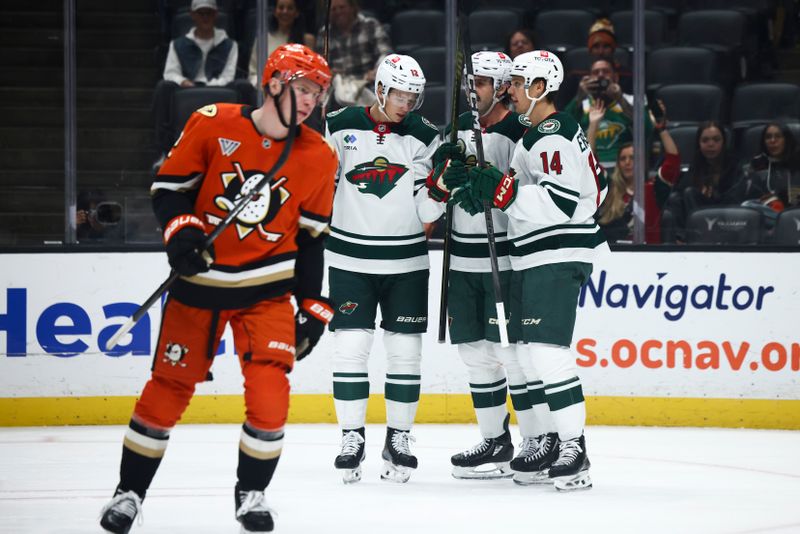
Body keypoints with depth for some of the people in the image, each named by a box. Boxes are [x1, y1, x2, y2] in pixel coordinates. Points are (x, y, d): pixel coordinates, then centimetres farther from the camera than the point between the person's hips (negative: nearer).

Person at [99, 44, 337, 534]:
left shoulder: (318, 158, -2)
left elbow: (311, 237, 6)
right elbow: (169, 186, -1)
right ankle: (130, 491, 20)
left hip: (266, 287, 1)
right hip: (200, 278, -1)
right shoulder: (213, 125, -9)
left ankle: (252, 491, 8)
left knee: (270, 390, -13)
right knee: (168, 387, 5)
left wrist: (313, 308, 5)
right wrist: (181, 232, -19)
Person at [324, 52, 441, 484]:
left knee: (405, 350, 2)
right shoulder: (342, 127, -3)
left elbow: (427, 211, -3)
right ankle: (352, 439, 5)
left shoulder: (424, 137, 0)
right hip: (350, 258, -1)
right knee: (350, 348, -5)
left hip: (405, 262, 1)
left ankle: (399, 439, 13)